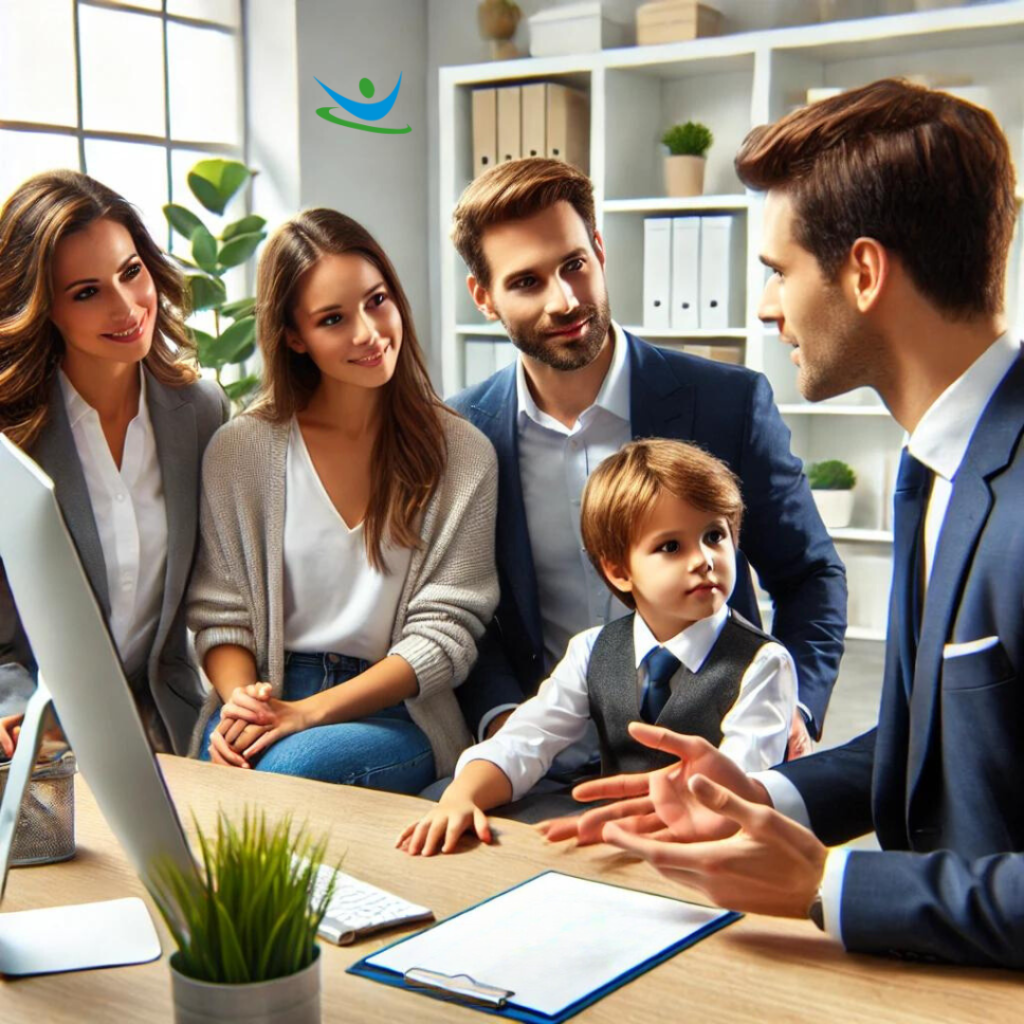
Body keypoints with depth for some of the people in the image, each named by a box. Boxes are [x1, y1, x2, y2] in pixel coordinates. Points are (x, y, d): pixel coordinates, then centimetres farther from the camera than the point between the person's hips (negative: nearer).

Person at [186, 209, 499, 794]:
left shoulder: (462, 454, 1)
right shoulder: (240, 451, 6)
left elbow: (445, 631, -4)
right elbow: (220, 614, 7)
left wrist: (309, 712, -15)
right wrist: (239, 699, -16)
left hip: (399, 715, -1)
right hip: (269, 700, 2)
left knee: (293, 764, -35)